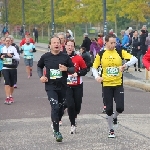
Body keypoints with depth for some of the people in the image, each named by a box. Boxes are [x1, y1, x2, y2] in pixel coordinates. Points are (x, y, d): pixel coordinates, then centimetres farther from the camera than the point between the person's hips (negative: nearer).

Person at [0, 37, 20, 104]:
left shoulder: (13, 48, -4)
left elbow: (18, 58, -7)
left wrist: (12, 56, -22)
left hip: (12, 68, -1)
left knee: (11, 83, 9)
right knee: (7, 82, -14)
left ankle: (11, 96, 30)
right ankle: (7, 98, -16)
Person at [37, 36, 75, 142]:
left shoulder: (65, 57, -1)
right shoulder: (45, 57, 0)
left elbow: (73, 69, 5)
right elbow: (39, 66, 18)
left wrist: (66, 69, -15)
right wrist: (41, 76, 2)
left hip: (62, 87, 2)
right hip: (50, 87, -2)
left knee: (61, 109, 11)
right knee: (55, 107, -17)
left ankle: (55, 124, 39)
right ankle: (56, 132, -10)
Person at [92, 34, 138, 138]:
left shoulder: (120, 52, -2)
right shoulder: (101, 54, 0)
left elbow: (134, 59, -11)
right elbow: (94, 67, 9)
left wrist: (125, 65, -29)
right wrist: (97, 77, -11)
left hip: (118, 84, 0)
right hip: (107, 85, 0)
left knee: (120, 107, -10)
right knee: (109, 109, 3)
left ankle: (114, 117, 26)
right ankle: (111, 130, 22)